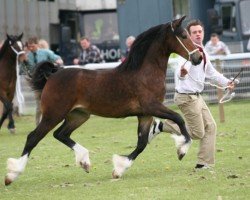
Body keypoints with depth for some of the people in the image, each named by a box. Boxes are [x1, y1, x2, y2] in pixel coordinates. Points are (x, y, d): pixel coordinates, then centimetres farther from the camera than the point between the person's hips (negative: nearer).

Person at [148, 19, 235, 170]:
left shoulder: (202, 52, 9)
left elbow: (211, 72, 25)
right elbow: (180, 72, -37)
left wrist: (226, 82, 23)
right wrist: (182, 73, -59)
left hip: (197, 96, 9)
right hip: (187, 97, -9)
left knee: (210, 127, 10)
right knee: (197, 133, -6)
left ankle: (205, 163, 15)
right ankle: (160, 126, 1)